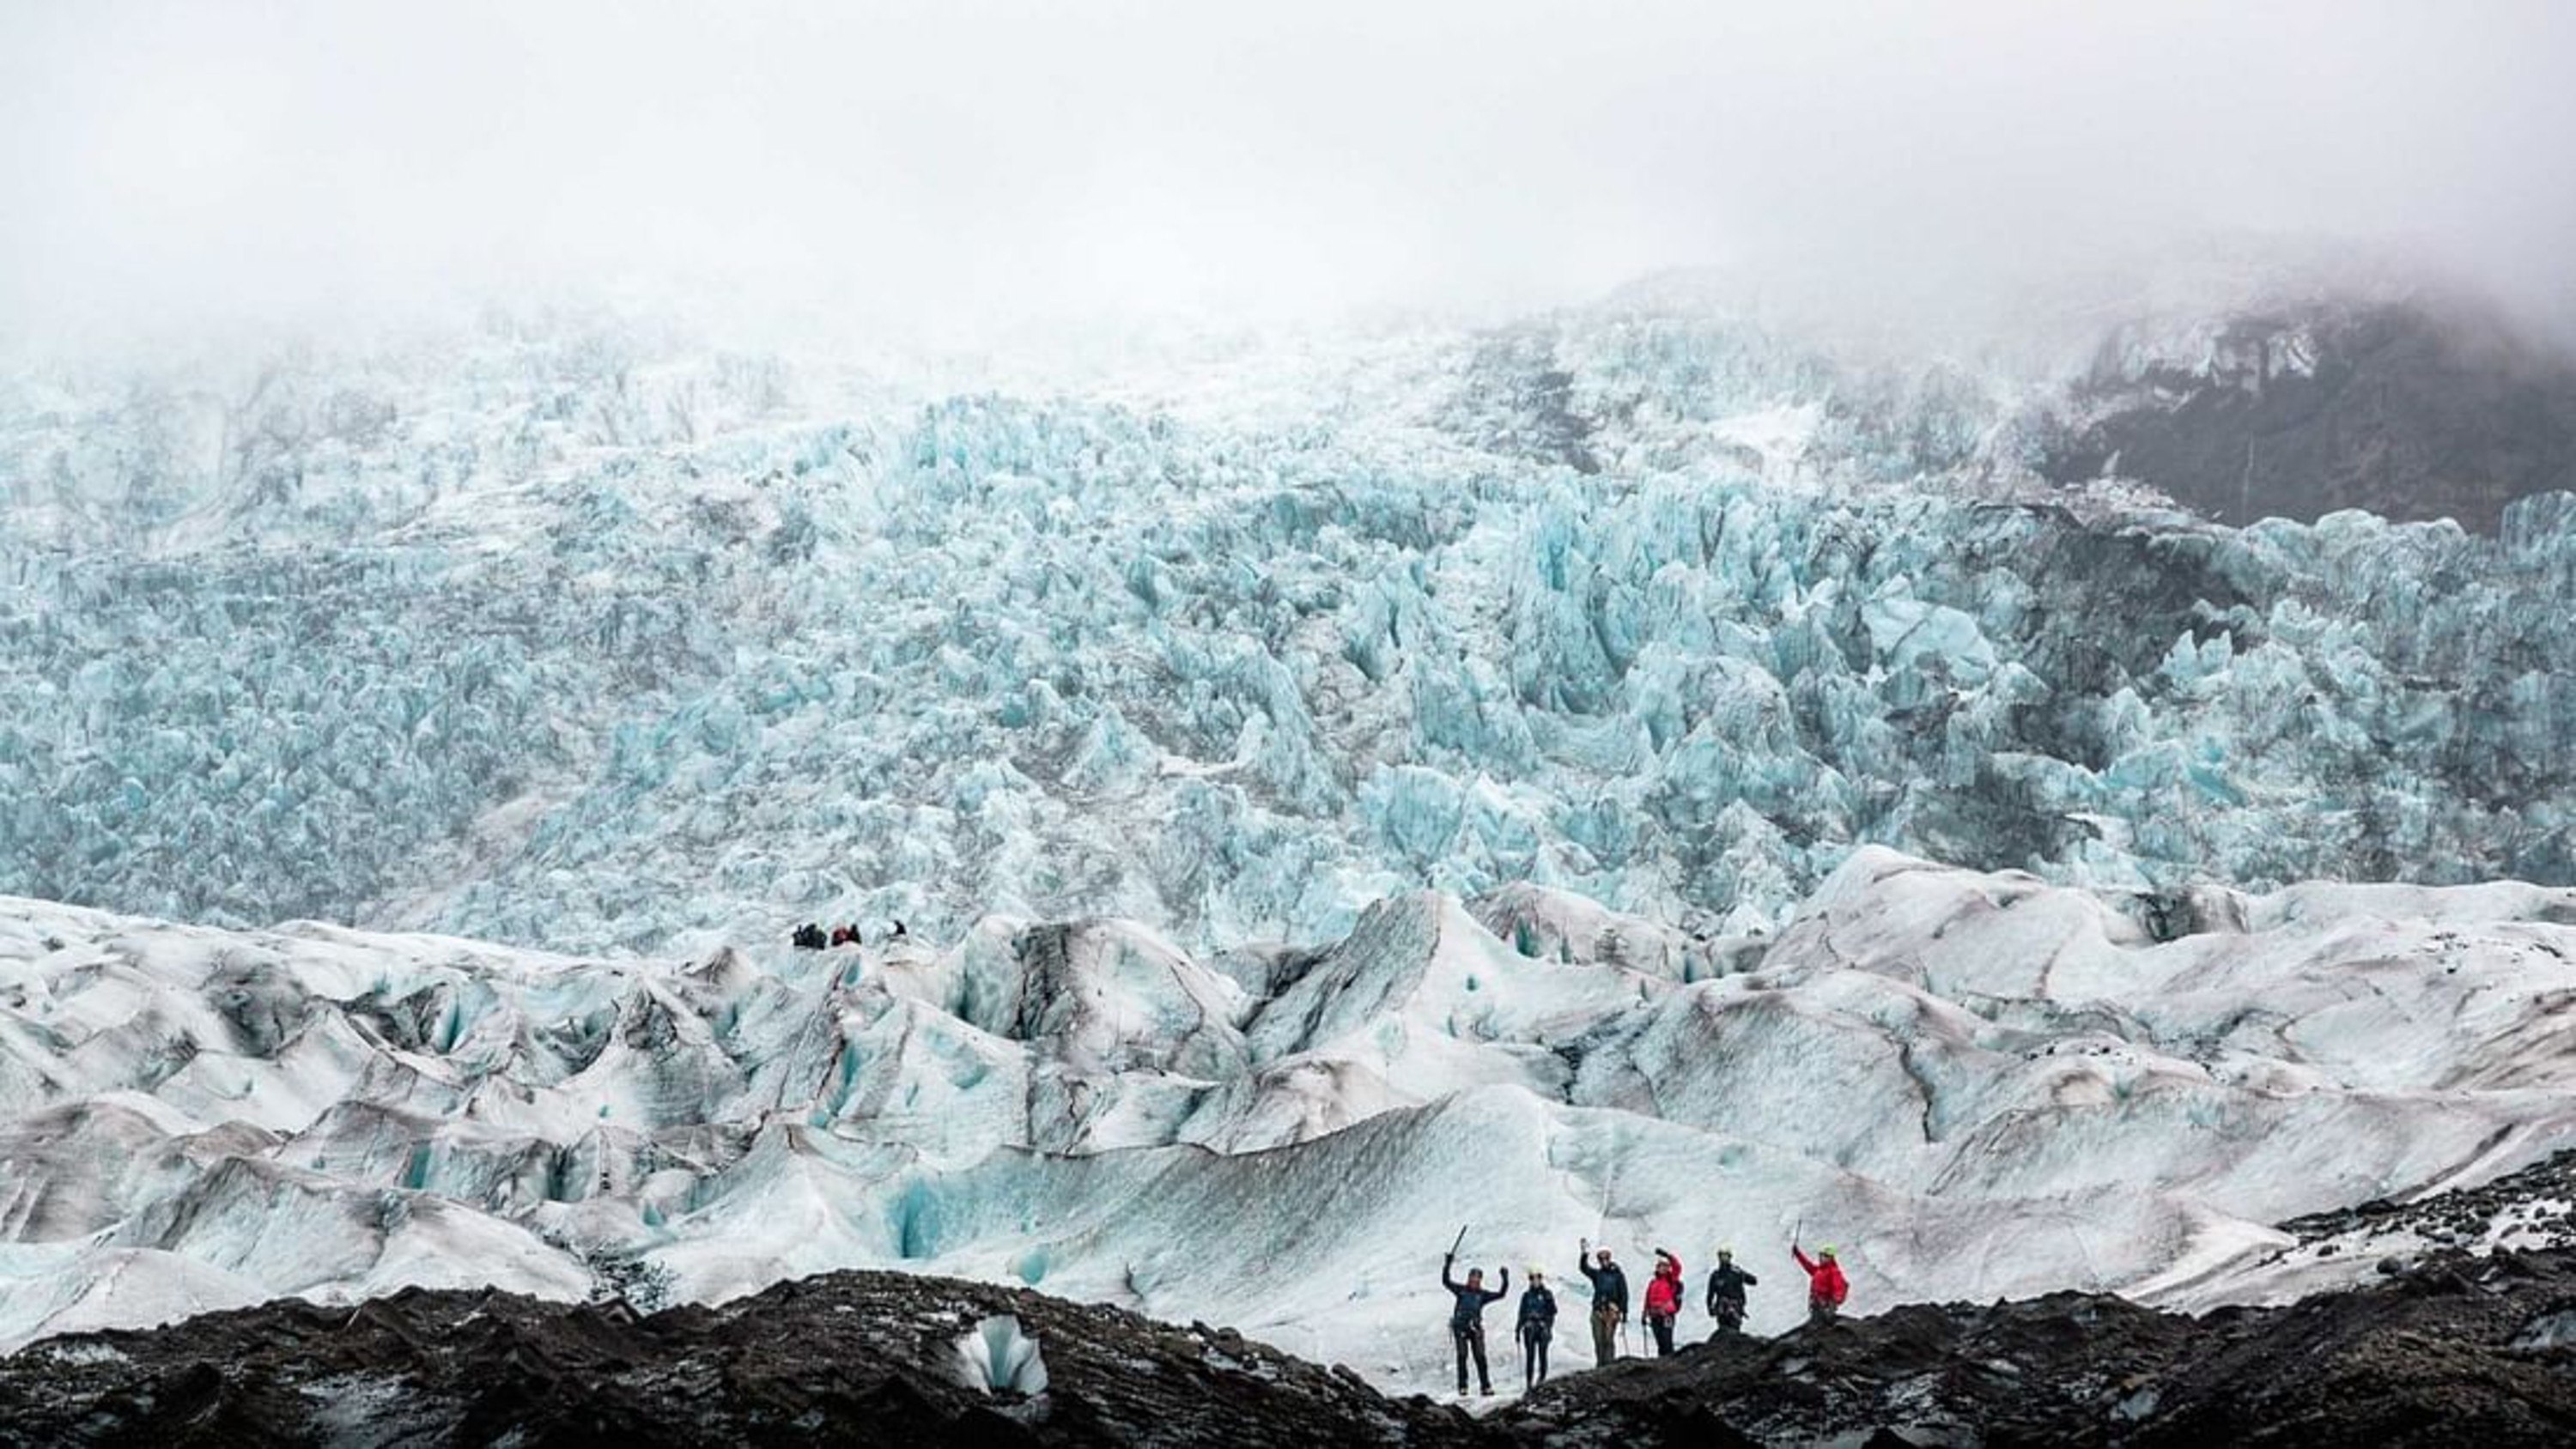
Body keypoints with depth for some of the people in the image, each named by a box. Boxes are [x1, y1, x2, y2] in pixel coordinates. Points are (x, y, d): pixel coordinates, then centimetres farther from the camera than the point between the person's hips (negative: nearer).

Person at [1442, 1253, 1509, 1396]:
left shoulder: (1483, 1294, 7)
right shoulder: (1461, 1290, 4)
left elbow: (1500, 1294, 5)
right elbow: (1446, 1281, -3)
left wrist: (1505, 1280, -5)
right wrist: (1448, 1265, -12)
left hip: (1475, 1328, 1)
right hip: (1460, 1327, -1)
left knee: (1480, 1357, -3)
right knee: (1462, 1356, -6)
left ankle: (1486, 1386, 0)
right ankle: (1462, 1386, -3)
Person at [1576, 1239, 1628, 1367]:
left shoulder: (1618, 1275, 7)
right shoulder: (1597, 1274, 16)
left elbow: (1624, 1294, 5)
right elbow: (1584, 1267, 3)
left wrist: (1624, 1312, -1)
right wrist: (1584, 1254, -13)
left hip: (1612, 1311, -3)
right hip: (1598, 1310, 3)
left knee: (1609, 1339, -10)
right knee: (1598, 1339, -1)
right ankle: (1600, 1364, 2)